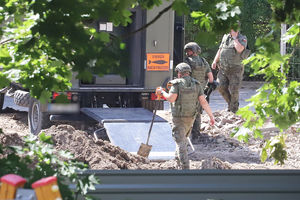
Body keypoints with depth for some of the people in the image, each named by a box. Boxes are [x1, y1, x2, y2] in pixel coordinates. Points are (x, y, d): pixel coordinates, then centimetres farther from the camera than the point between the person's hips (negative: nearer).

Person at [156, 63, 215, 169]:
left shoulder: (177, 83, -12)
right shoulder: (196, 84, 1)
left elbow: (171, 98, -23)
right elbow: (203, 101, -6)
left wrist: (162, 92, -5)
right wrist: (211, 116, -6)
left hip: (178, 117, -5)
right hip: (191, 117, 5)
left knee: (180, 142, -4)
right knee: (183, 138, 26)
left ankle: (185, 167, -12)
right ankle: (177, 159, 41)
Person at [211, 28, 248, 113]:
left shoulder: (242, 39, -7)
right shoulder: (226, 37, 9)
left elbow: (239, 49, -28)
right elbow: (220, 50, 19)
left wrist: (235, 37, -19)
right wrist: (215, 61, 8)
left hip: (235, 70, -5)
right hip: (223, 69, 5)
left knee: (234, 91, -3)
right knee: (221, 87, -4)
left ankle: (233, 109, 14)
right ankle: (230, 103, 18)